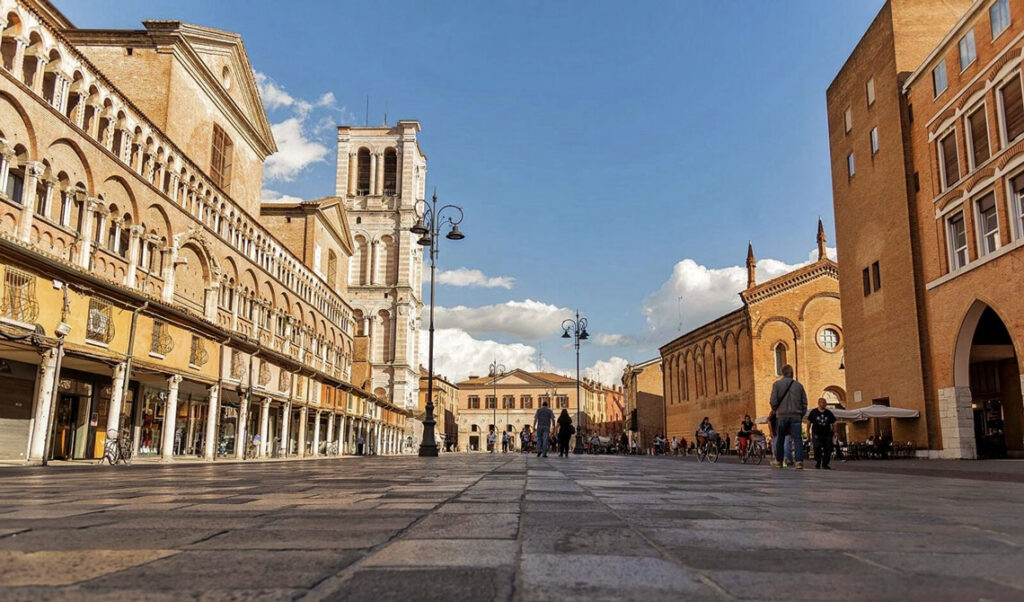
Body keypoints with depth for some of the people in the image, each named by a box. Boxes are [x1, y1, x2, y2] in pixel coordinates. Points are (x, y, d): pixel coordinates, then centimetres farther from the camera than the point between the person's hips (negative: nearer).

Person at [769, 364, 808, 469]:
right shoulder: (799, 385, 7)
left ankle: (778, 461, 17)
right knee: (797, 439, -3)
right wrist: (801, 416, 16)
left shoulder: (777, 384, -1)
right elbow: (804, 403, 7)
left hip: (782, 416, -1)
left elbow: (773, 401, -6)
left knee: (780, 439, 10)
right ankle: (799, 461, -15)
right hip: (796, 416, 1)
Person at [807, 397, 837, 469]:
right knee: (817, 447, -19)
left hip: (827, 434, 3)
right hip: (817, 434, -3)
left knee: (828, 449, -3)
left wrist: (835, 432, 8)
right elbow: (809, 422, 9)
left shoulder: (829, 413, 9)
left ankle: (825, 464, 14)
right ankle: (818, 462, 0)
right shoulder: (813, 412, 3)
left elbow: (833, 423, 17)